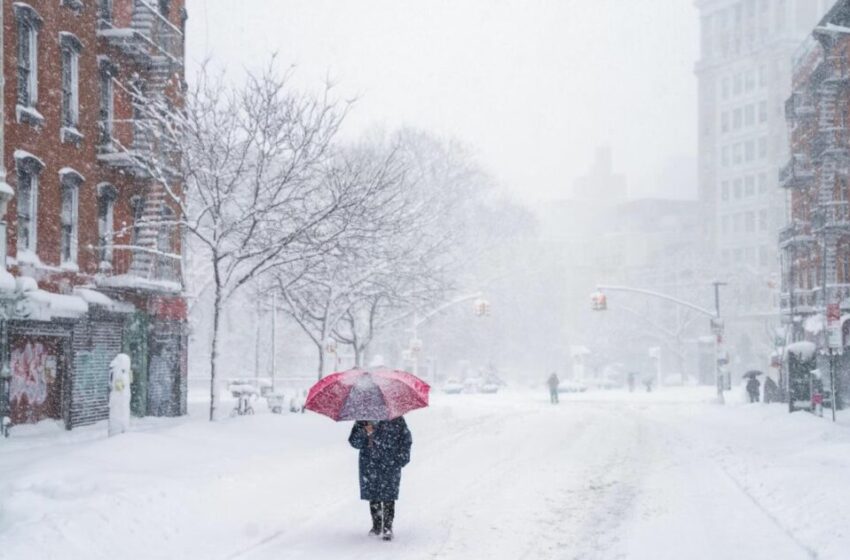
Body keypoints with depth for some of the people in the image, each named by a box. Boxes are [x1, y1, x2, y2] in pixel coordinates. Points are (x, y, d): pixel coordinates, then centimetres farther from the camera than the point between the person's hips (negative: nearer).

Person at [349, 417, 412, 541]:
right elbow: (354, 442, -3)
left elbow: (406, 438, 6)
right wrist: (365, 433, -21)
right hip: (370, 465, 2)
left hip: (390, 464, -2)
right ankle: (376, 526, 25)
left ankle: (387, 528, 1)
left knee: (388, 497, -6)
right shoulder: (362, 421, 1)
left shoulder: (396, 419, -1)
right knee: (373, 497, 10)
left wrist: (402, 456, -3)